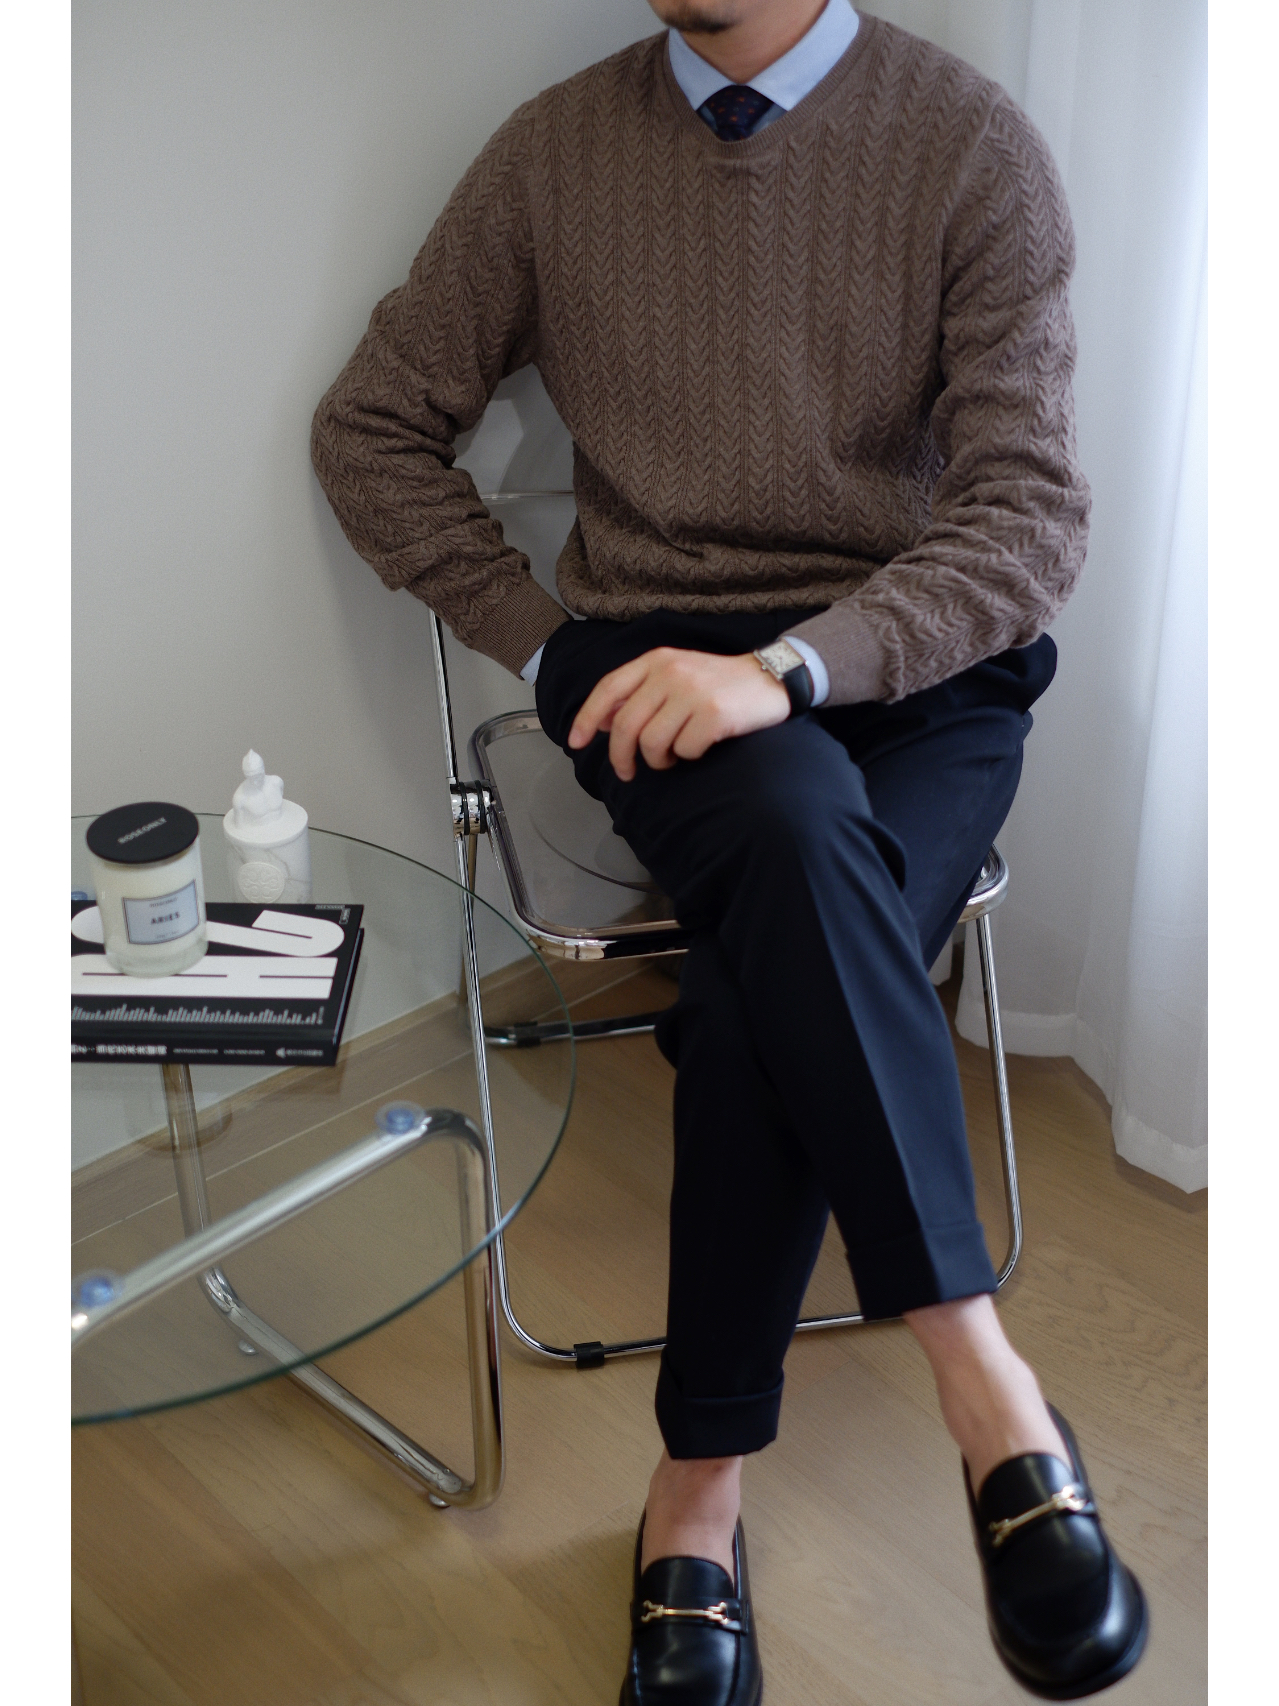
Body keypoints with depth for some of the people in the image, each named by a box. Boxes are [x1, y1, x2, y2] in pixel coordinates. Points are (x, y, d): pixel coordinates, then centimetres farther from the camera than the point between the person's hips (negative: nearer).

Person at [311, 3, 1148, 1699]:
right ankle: (993, 1400, -28)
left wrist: (793, 664, -24)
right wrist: (545, 644, 2)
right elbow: (372, 426, 14)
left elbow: (1031, 517, -8)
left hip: (912, 671, 0)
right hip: (656, 669, 1)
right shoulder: (553, 150, 6)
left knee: (769, 986, -31)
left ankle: (700, 1493, -14)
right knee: (795, 830, -35)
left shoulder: (974, 147, -1)